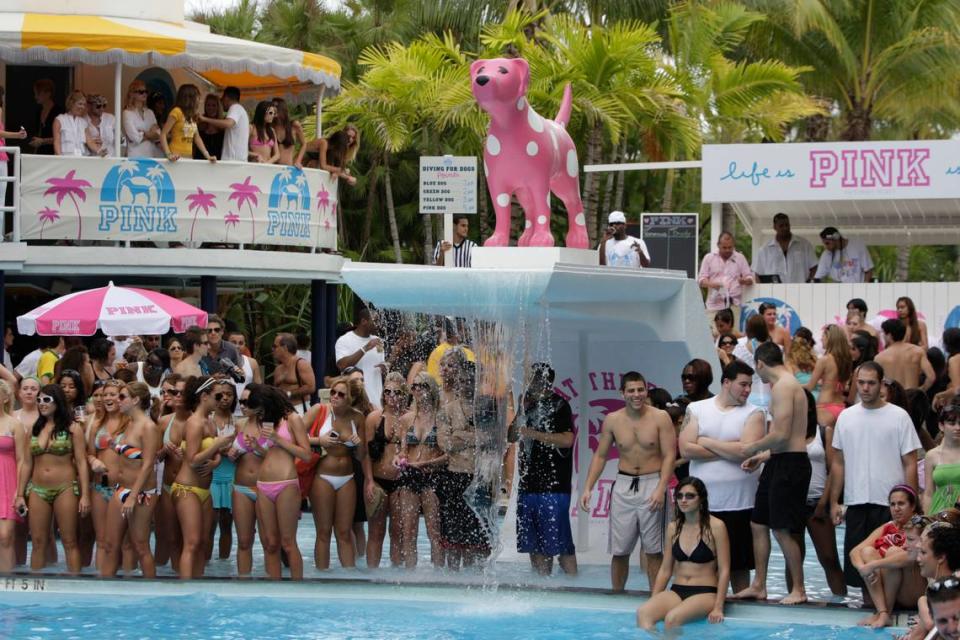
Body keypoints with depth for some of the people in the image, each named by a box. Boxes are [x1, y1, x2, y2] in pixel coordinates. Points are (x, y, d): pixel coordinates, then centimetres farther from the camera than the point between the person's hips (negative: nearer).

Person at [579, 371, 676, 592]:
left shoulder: (660, 418, -5)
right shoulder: (612, 420, 4)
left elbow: (669, 455, -8)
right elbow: (600, 455, 11)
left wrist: (660, 489, -18)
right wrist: (587, 488, 3)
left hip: (651, 483, -3)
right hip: (623, 485, 3)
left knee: (653, 550, -2)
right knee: (619, 550, 5)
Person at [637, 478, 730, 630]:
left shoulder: (715, 526, -5)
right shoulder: (674, 528, 12)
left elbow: (724, 570, -6)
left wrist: (718, 608, -14)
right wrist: (653, 600, 6)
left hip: (705, 593, -5)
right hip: (676, 591, 5)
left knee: (672, 618, -35)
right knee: (643, 613, -27)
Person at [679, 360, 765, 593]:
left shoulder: (753, 414, 2)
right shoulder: (696, 409, 7)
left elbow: (746, 451, -14)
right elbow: (686, 449, -6)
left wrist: (706, 443, -6)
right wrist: (730, 450, -8)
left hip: (739, 502, -1)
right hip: (703, 501, 1)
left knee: (739, 564, 5)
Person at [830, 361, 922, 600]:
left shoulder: (899, 417, -2)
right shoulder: (846, 417, 9)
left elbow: (910, 464, -2)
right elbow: (838, 463, 13)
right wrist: (834, 502, 8)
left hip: (890, 504, -3)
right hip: (856, 503, 3)